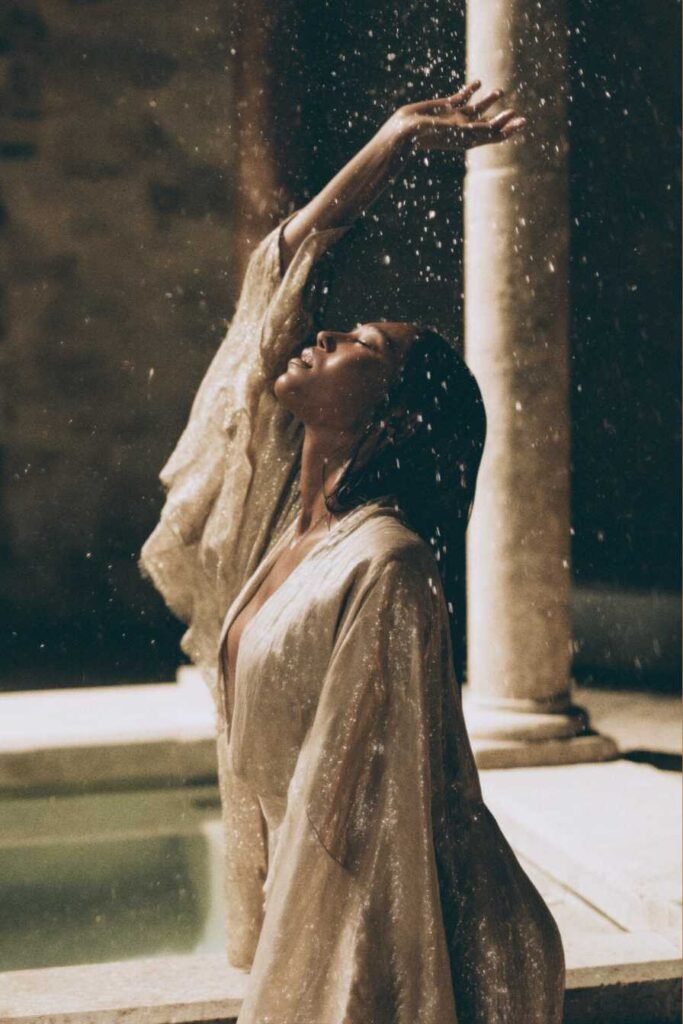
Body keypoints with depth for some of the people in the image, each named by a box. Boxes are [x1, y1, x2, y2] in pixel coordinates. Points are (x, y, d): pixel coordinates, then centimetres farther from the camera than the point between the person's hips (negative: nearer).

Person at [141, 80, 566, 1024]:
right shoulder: (291, 505, 1)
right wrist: (396, 142, 11)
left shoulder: (384, 569, -22)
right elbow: (286, 269, 8)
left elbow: (370, 806, -22)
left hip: (364, 946, -7)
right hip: (301, 910, 8)